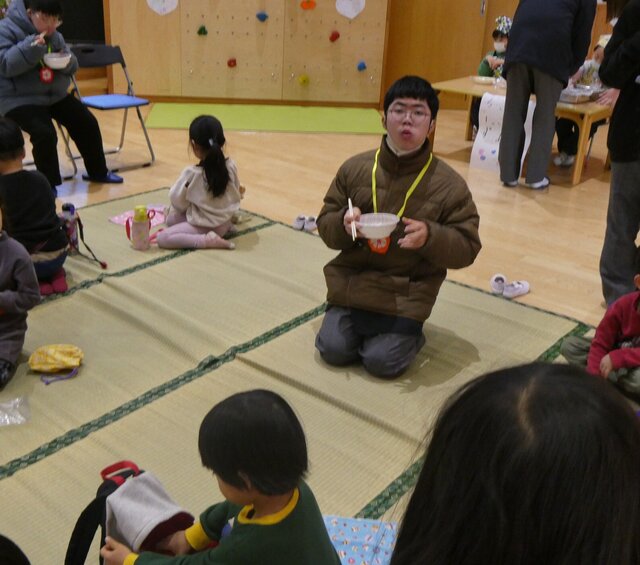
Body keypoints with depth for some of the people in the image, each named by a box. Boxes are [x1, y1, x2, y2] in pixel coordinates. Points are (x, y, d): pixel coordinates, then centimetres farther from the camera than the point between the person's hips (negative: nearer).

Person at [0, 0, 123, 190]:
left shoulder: (54, 35, 8)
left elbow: (71, 65, 12)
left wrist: (67, 62, -14)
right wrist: (31, 47, -34)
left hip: (55, 94, 7)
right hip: (19, 99, -7)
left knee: (87, 123, 3)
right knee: (45, 133, -28)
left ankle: (97, 171, 21)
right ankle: (48, 185, -9)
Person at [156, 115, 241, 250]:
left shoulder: (192, 173, -23)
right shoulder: (231, 166, -11)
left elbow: (177, 199, -10)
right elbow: (236, 195, 4)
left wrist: (174, 209, 14)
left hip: (204, 227, -6)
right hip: (225, 222, 6)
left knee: (162, 238, -7)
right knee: (170, 219, 22)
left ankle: (208, 240, -16)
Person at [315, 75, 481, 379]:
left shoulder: (449, 184, -8)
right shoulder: (355, 168, -1)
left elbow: (467, 248, -5)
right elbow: (325, 225, 6)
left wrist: (430, 236, -26)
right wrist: (344, 223, -19)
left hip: (407, 294, -2)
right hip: (352, 283, 3)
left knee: (383, 362, -15)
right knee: (333, 350, -9)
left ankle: (408, 332, 18)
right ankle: (364, 323, 23)